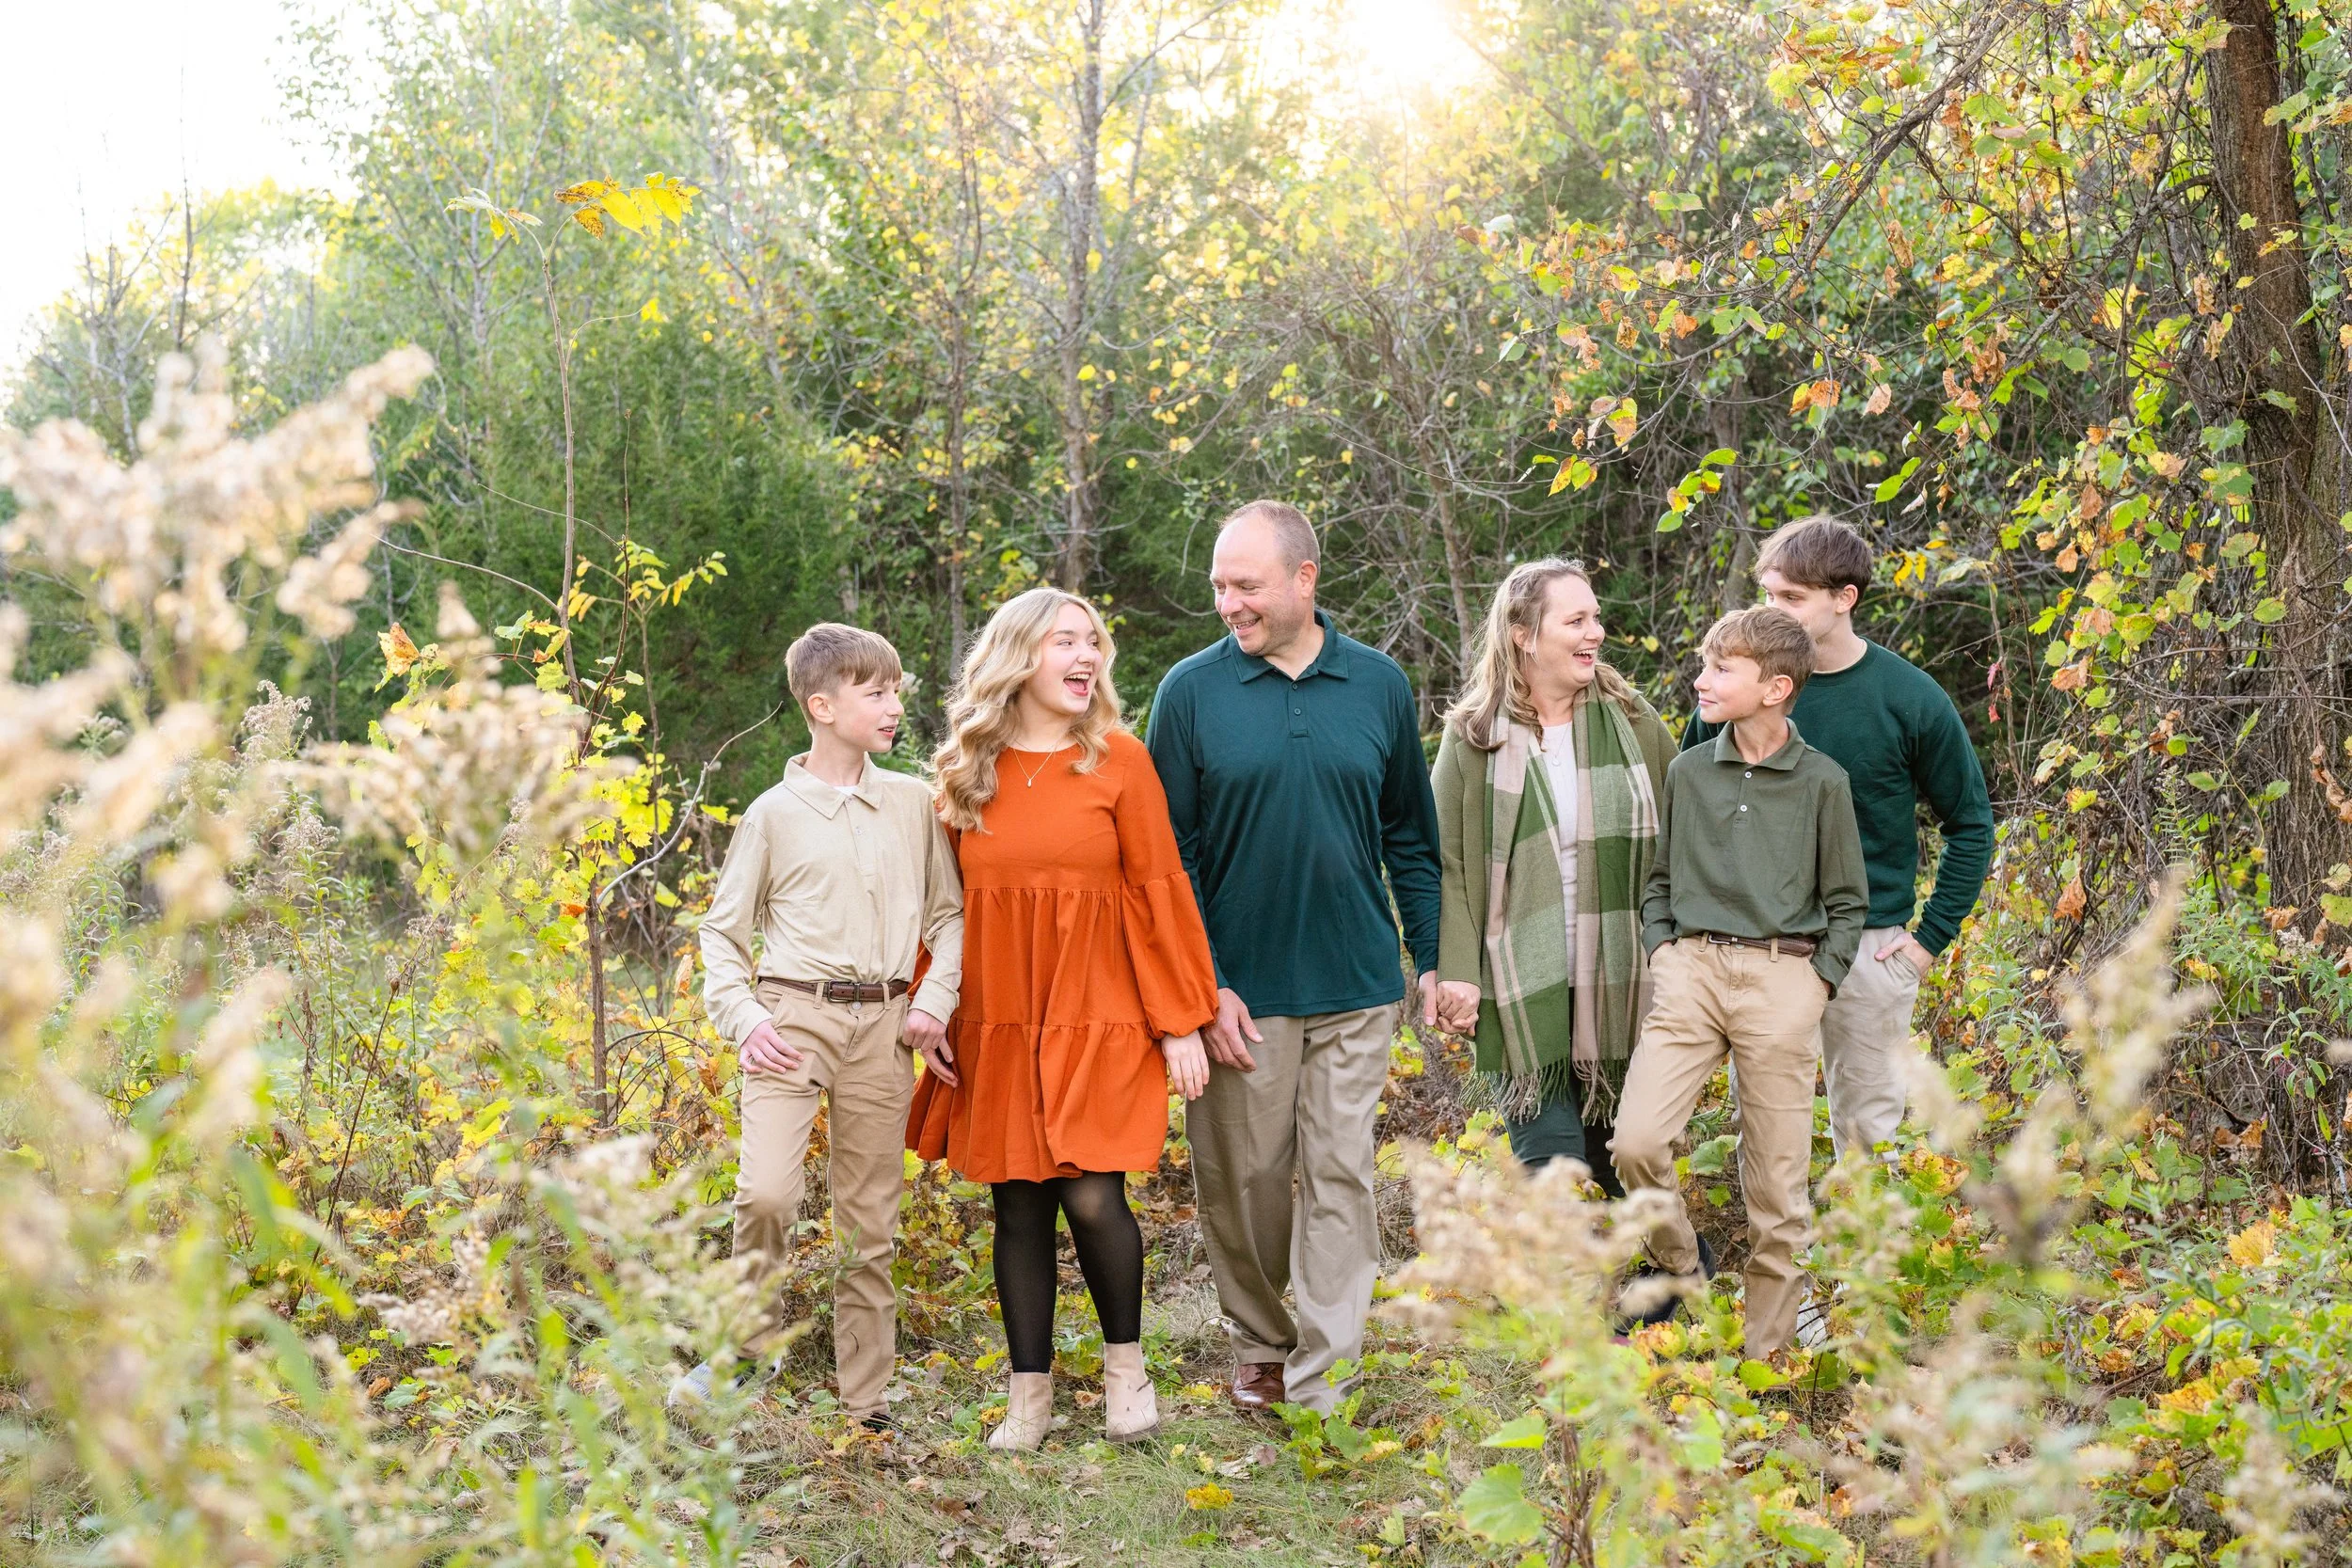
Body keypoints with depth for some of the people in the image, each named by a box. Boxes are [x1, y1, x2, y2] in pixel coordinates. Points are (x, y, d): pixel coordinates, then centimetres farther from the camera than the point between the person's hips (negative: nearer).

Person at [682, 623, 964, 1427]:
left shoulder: (912, 803, 8)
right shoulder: (775, 812, 1)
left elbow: (947, 913, 15)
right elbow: (722, 930, 7)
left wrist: (937, 996, -1)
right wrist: (743, 1021, -7)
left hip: (883, 1027, 3)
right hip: (793, 1016, -3)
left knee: (870, 1223, 7)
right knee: (768, 1192, -21)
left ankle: (865, 1404, 17)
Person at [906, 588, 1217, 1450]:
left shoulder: (1119, 760, 0)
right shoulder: (964, 771, 6)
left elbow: (1160, 892, -2)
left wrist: (1181, 1021, -4)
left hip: (1096, 1020, -2)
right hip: (995, 1026, 3)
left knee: (1092, 1198, -10)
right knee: (1019, 1209, 6)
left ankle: (1125, 1362, 16)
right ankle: (1029, 1394, 18)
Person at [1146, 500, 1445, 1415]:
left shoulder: (1379, 685, 3)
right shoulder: (1191, 690, -3)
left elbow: (1411, 837, 11)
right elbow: (1171, 854, -2)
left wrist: (1433, 960, 7)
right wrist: (1203, 985, -8)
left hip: (1357, 987, 1)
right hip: (1242, 989, -1)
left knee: (1341, 1176, 1)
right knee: (1242, 1179, 8)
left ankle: (1321, 1388, 7)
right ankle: (1259, 1348, 29)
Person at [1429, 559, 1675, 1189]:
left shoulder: (1631, 719, 6)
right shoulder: (1473, 736, -2)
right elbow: (1448, 864, -4)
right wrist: (1456, 972, -11)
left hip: (1622, 983, 3)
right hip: (1526, 989, -2)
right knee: (1549, 1166, -4)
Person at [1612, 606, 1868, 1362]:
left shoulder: (1822, 782, 1)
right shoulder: (1688, 771, 8)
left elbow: (1846, 903, 8)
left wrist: (1816, 981, -2)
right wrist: (1664, 949, 5)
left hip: (1782, 979, -2)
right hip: (1691, 969, 2)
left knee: (1777, 1185, 2)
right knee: (1636, 1142, -15)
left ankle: (1767, 1351, 16)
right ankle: (1682, 1271, 12)